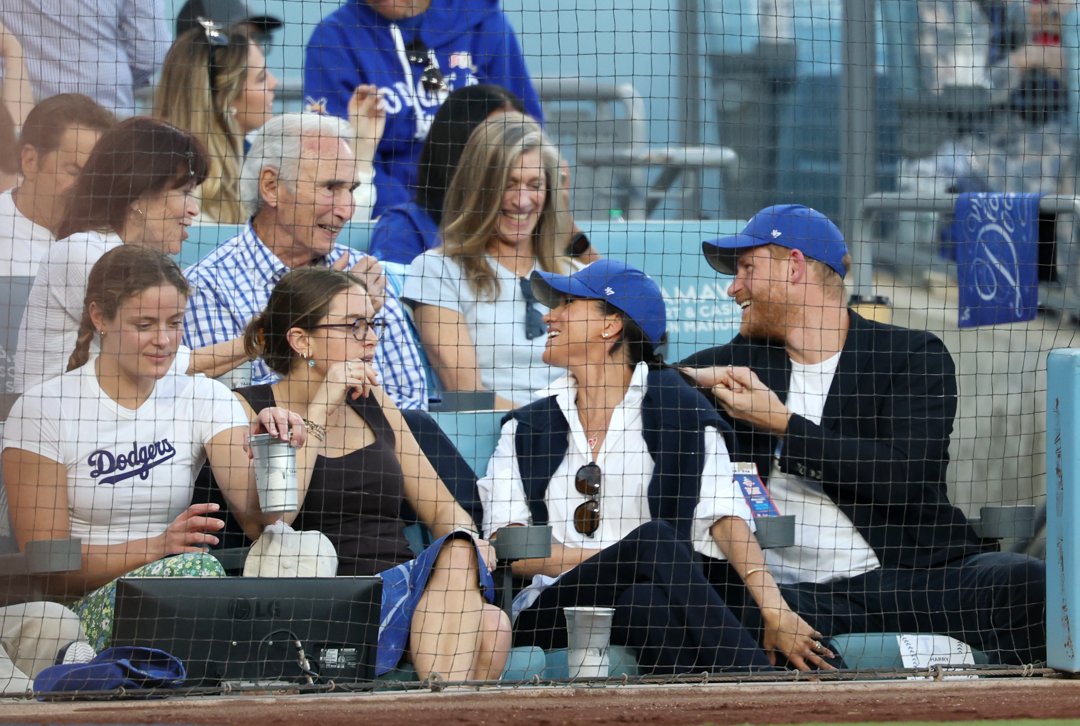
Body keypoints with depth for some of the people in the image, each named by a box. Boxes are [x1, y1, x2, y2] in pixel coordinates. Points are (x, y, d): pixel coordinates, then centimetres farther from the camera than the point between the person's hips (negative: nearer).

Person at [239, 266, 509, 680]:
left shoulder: (372, 403, 22)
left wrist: (468, 540, -2)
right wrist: (321, 410, -10)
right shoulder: (248, 409, 5)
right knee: (457, 557, -33)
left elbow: (442, 508, 23)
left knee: (490, 624, -29)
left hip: (403, 591, 6)